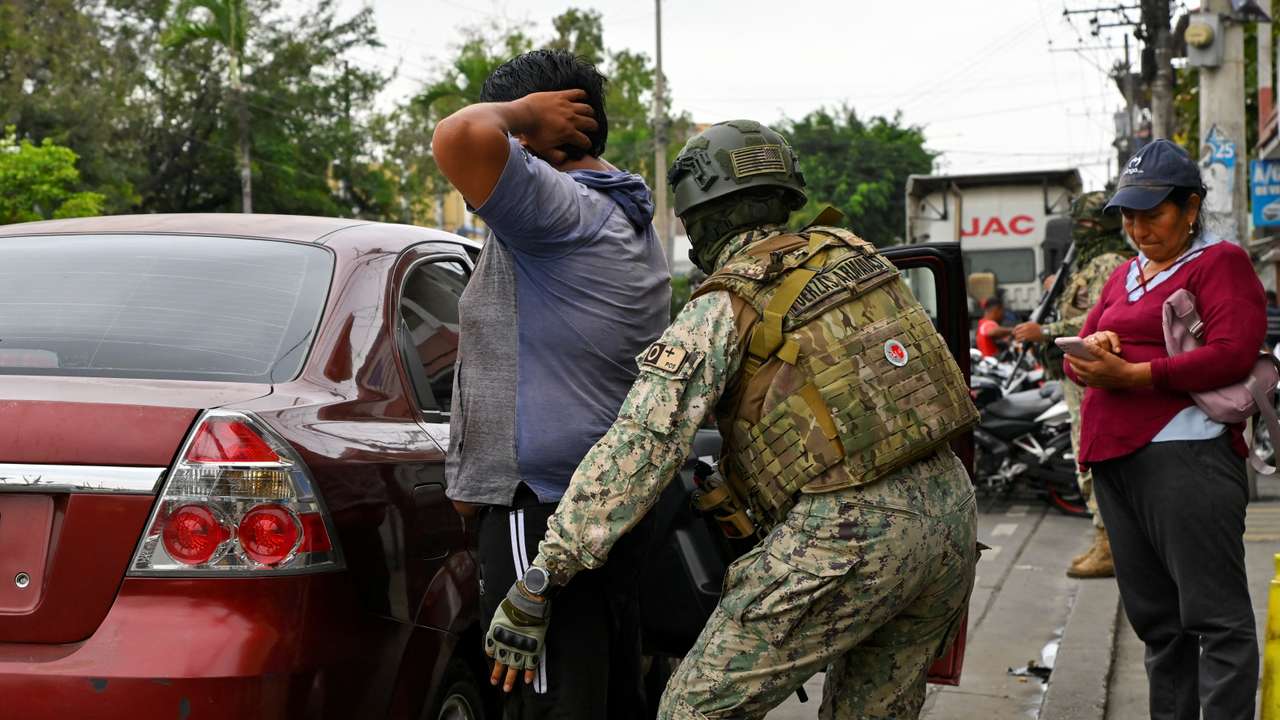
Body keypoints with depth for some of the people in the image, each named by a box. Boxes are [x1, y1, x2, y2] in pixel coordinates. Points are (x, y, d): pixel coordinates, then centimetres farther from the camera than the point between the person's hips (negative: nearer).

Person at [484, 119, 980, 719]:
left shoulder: (723, 310, -5)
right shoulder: (855, 256, 15)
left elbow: (637, 446, -13)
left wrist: (536, 584, -13)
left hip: (848, 532, -7)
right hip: (951, 511, 7)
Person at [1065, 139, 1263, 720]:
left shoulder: (1220, 262, -1)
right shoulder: (1125, 275, 23)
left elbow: (1232, 355, -14)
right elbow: (1078, 358, 22)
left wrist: (1131, 375, -16)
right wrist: (1094, 342, -3)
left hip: (1184, 453, -8)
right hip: (1115, 457, 8)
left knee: (1215, 616, -8)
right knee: (1157, 620, 11)